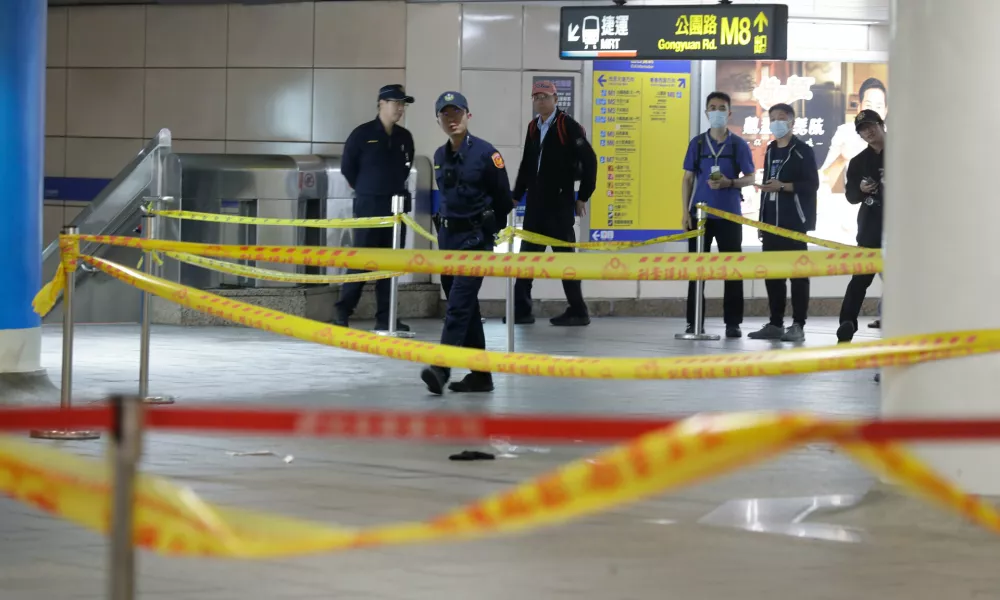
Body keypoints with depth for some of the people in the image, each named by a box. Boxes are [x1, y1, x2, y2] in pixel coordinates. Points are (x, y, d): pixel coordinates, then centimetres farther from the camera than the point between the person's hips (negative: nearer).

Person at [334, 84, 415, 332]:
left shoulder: (405, 137, 8)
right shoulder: (362, 134, -6)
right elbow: (347, 167, 1)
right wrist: (367, 190, 9)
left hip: (397, 206, 5)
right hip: (369, 206, -5)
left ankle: (385, 317, 9)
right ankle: (342, 312, 2)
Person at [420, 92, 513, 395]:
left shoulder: (486, 153, -10)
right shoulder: (440, 156, 9)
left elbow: (504, 199, -2)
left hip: (476, 237, -7)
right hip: (448, 236, 7)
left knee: (458, 305, -15)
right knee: (467, 307, 10)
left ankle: (441, 368, -23)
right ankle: (480, 375, 17)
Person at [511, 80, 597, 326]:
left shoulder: (568, 126, -9)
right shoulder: (533, 127, 11)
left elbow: (589, 160, -11)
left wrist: (582, 197, -9)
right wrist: (516, 195, 14)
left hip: (559, 201, -6)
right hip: (535, 202, 7)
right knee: (527, 253, 6)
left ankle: (578, 312, 7)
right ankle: (521, 310, 11)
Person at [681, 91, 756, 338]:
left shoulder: (739, 144, 2)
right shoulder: (697, 143, 5)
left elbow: (750, 177, 4)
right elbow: (688, 178, 8)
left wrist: (729, 183, -16)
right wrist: (685, 211, 0)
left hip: (729, 215, -1)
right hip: (700, 213, 1)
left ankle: (732, 323, 6)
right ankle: (694, 323, 8)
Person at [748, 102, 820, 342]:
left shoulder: (803, 151, -3)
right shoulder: (770, 151, 18)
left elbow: (812, 185, -10)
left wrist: (783, 186, -21)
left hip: (794, 223, -7)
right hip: (771, 222, 7)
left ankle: (798, 325, -4)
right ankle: (775, 324, 11)